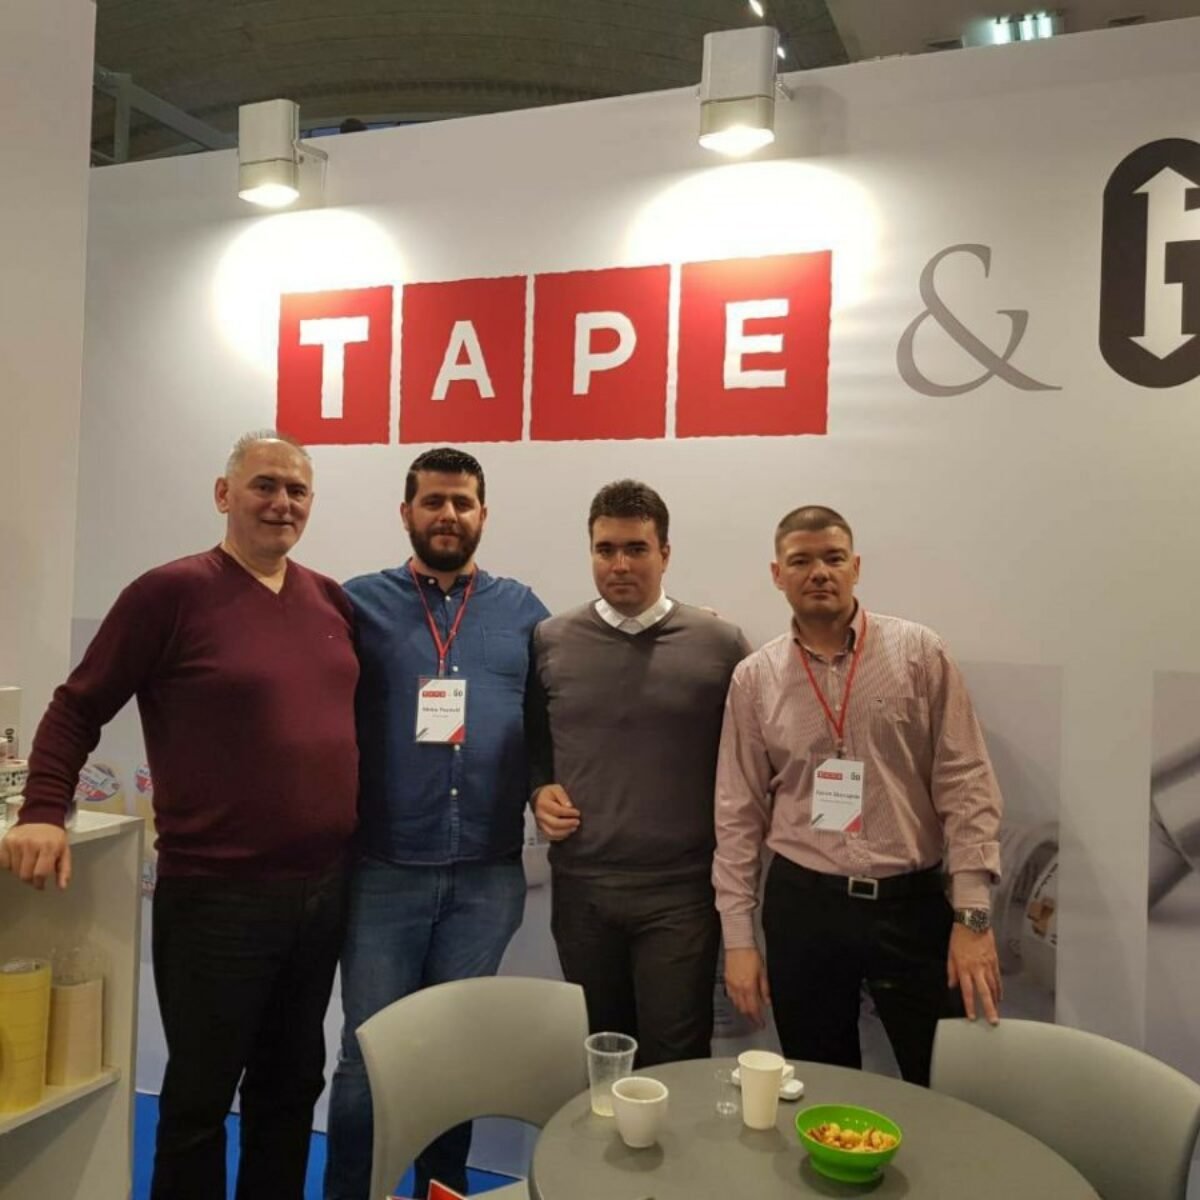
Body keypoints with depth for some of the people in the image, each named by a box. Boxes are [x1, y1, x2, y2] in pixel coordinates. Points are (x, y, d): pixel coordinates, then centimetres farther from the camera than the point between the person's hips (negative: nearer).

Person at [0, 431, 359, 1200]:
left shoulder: (334, 601, 6)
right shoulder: (172, 592, -10)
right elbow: (78, 709, -5)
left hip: (326, 885, 5)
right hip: (216, 895, -5)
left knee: (292, 1083, 20)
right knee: (200, 1095, 12)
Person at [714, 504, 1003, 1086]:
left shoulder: (919, 654, -3)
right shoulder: (753, 679, 1)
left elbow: (965, 783, -5)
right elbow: (738, 813, 3)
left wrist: (972, 912, -10)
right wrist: (738, 936, 2)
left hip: (912, 903, -1)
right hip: (802, 906, 1)